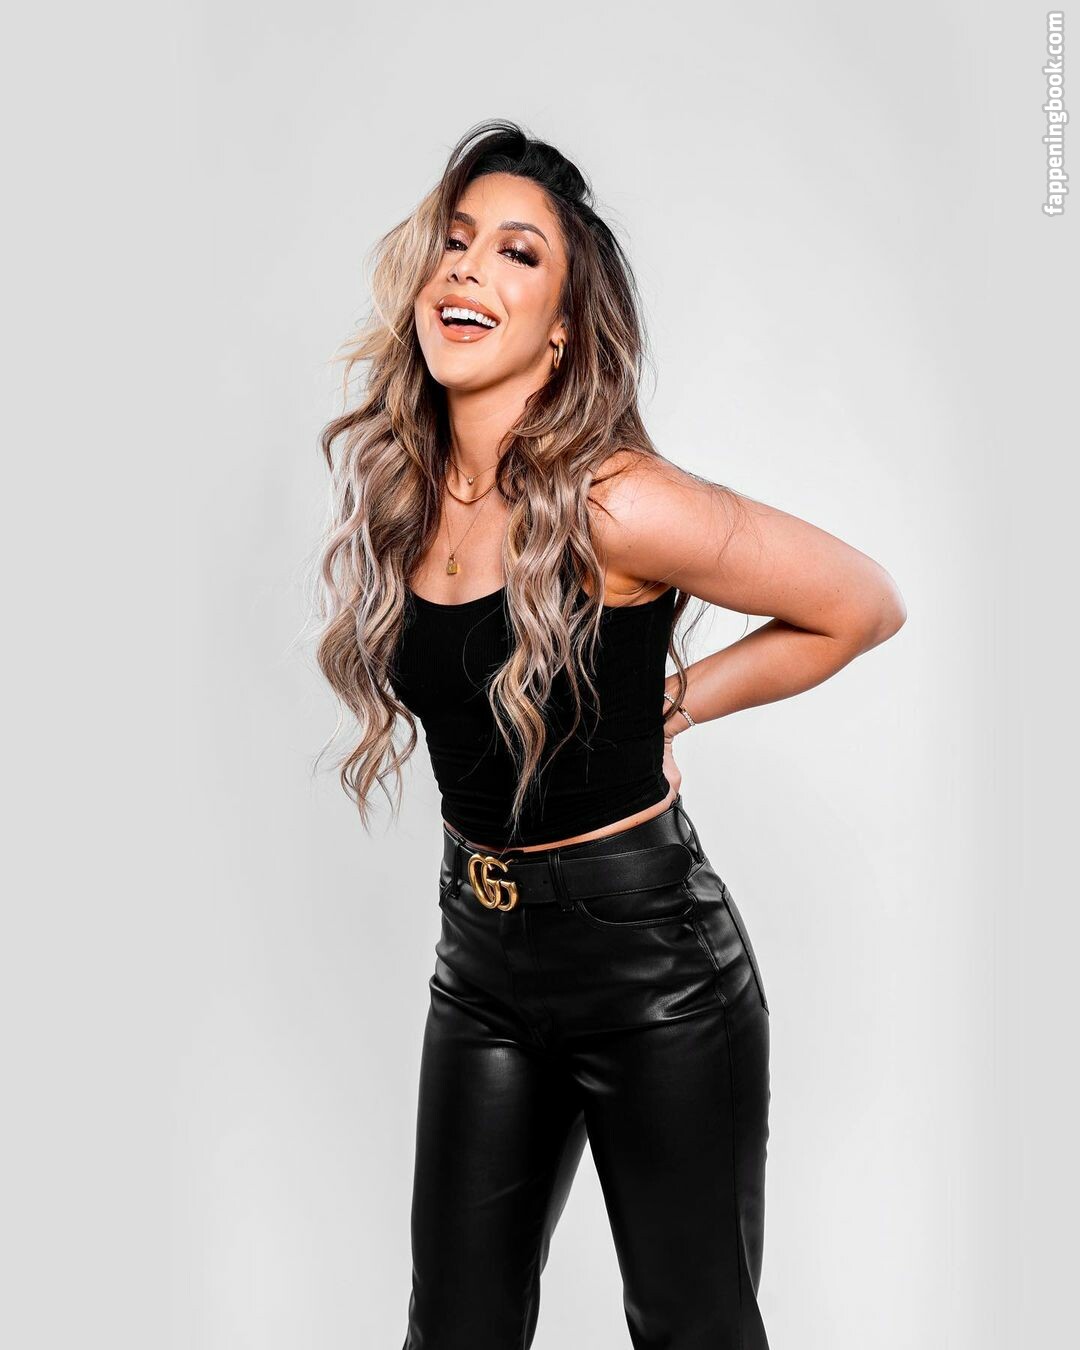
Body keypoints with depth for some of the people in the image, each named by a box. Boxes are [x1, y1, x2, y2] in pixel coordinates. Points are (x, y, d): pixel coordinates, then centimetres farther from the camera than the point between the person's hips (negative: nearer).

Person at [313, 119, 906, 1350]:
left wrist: (675, 705, -8)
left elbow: (864, 607, -11)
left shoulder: (614, 507, -21)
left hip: (652, 962, -5)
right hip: (480, 953, 6)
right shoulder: (394, 491, -2)